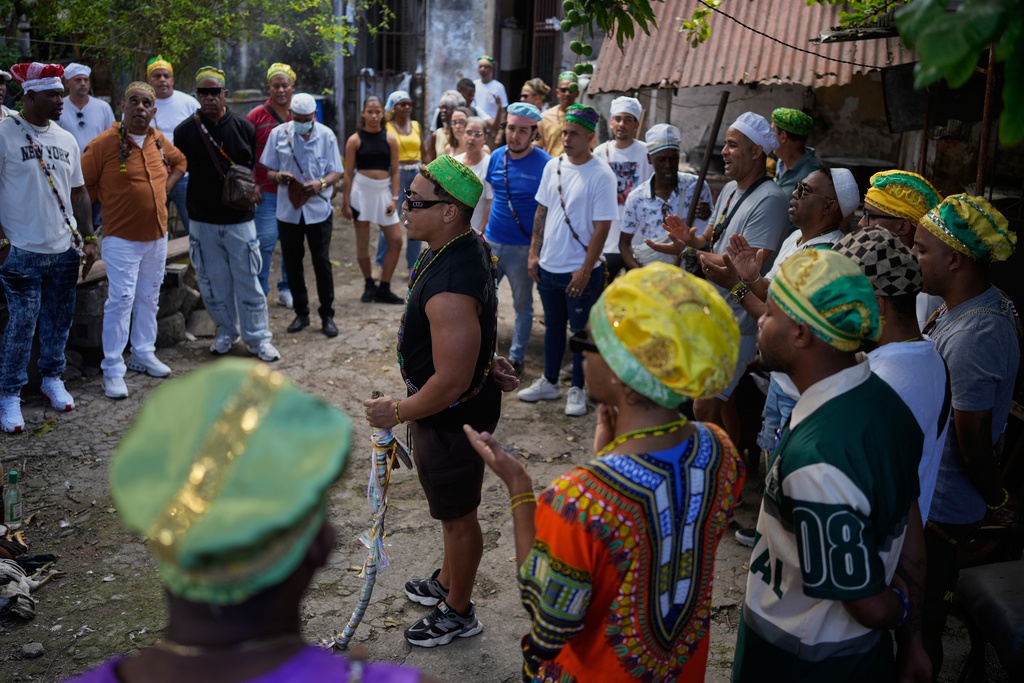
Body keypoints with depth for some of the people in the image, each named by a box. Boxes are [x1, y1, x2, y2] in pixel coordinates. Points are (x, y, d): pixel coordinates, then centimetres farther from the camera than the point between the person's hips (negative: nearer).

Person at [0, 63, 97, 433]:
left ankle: (53, 378, 31)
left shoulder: (66, 139, 9)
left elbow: (79, 193, 14)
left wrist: (88, 240, 10)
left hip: (65, 249, 5)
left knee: (59, 320, 13)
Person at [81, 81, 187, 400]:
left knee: (149, 298, 15)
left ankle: (144, 354, 30)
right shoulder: (104, 143, -12)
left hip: (157, 235, 6)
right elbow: (83, 184, -9)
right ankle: (112, 370, 2)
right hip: (122, 238, -6)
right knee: (121, 301, -7)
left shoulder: (159, 140, 5)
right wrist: (109, 202, -5)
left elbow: (180, 162, 24)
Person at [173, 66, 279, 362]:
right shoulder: (186, 130, 0)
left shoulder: (244, 127, 1)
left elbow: (255, 168, 10)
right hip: (203, 220, 1)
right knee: (214, 281, 9)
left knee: (248, 279, 1)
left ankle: (258, 338, 9)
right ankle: (226, 333, 24)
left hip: (239, 218, -1)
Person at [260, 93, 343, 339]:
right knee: (292, 263, 9)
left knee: (322, 262, 1)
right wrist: (279, 176, -18)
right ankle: (301, 313, 23)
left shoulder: (326, 135, -1)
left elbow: (335, 173, 0)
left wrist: (322, 183, -22)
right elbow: (268, 170, 5)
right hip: (288, 210, 2)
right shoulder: (278, 134, 1)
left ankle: (327, 315, 12)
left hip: (319, 209, -2)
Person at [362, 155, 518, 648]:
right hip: (447, 408, 10)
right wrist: (483, 359, 13)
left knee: (457, 515, 12)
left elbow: (451, 384, -31)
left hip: (452, 418, -10)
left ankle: (458, 612, 36)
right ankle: (447, 581, 51)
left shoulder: (450, 289, -35)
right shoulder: (468, 246, -4)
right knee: (451, 507, 28)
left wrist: (396, 412, -18)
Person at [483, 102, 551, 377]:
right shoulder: (497, 156, 2)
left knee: (522, 305, 10)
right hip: (492, 242, 5)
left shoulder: (544, 164, -13)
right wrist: (482, 231, 12)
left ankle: (516, 357, 23)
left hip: (522, 247, -5)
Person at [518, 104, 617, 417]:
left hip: (580, 271, -6)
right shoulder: (552, 167, 4)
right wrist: (534, 253, 7)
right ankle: (549, 382, 32)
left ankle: (577, 389, 21)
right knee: (553, 326, 18)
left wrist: (585, 270, -17)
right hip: (548, 266, 6)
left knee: (581, 331, 7)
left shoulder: (601, 175, -14)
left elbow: (601, 227, -15)